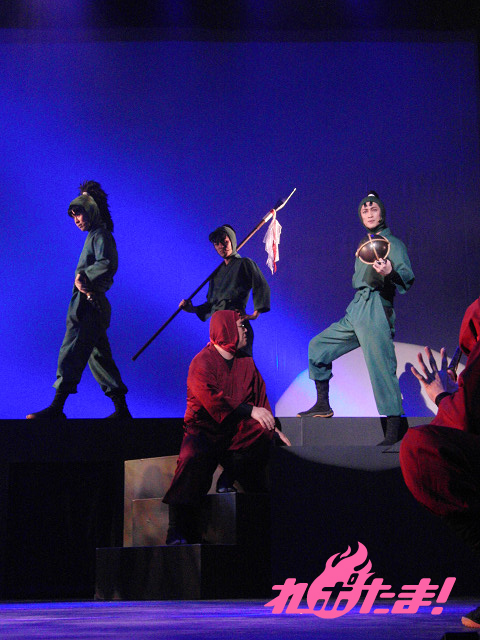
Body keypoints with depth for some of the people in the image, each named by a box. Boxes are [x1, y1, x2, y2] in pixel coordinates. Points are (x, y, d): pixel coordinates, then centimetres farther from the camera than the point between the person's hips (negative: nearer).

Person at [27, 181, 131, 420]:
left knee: (71, 353, -12)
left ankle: (57, 407, -14)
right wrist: (81, 277, -3)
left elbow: (107, 264, -21)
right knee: (99, 357, 9)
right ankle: (121, 409, 8)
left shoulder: (100, 236, -5)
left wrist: (84, 275, -11)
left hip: (89, 306, -10)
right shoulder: (94, 236, 24)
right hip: (89, 306, 10)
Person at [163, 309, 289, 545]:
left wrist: (271, 428, 3)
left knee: (264, 436, -26)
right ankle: (178, 532, -30)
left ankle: (228, 477, -8)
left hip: (236, 431, 5)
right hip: (205, 430, -5)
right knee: (193, 459, -34)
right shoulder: (202, 362, -6)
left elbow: (260, 398, 17)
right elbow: (213, 400, -21)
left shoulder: (246, 362, 15)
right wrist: (250, 410, -26)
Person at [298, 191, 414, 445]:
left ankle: (394, 432, -14)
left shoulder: (393, 243, -1)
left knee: (381, 369, -14)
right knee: (318, 346, 12)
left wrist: (391, 273, -36)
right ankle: (322, 405, 20)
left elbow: (408, 278, -18)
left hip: (376, 312, -8)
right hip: (355, 311, 8)